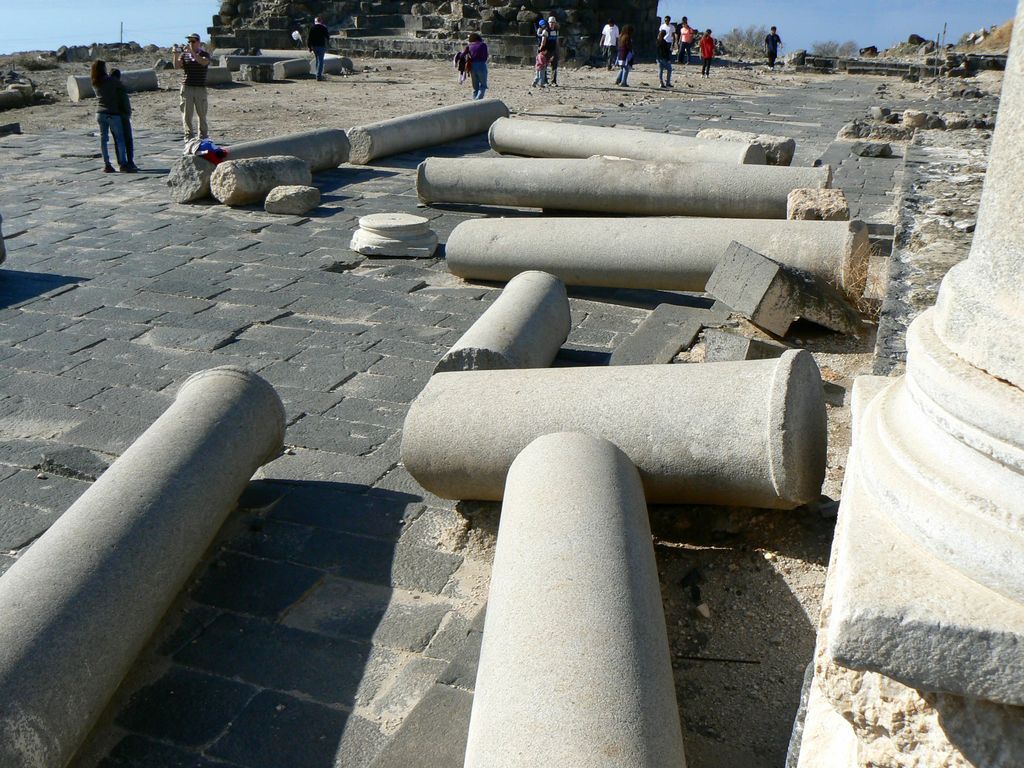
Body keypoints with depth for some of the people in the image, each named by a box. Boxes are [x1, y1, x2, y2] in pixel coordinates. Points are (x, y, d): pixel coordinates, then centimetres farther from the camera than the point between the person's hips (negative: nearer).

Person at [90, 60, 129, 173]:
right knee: (119, 138, 0)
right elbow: (123, 88, 0)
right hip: (112, 114, -5)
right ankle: (123, 164, -3)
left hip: (100, 113, 5)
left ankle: (107, 165, 6)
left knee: (103, 139, 6)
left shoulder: (94, 83, 5)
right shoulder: (111, 80, -11)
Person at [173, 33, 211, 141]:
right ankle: (189, 135, 4)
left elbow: (203, 62, -21)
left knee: (202, 114, 4)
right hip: (187, 87, 2)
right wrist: (176, 55, -17)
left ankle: (203, 136, 15)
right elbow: (177, 66, -3)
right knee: (186, 114, 0)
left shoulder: (204, 54, 3)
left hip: (200, 88, -2)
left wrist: (192, 52, -28)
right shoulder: (184, 55, 9)